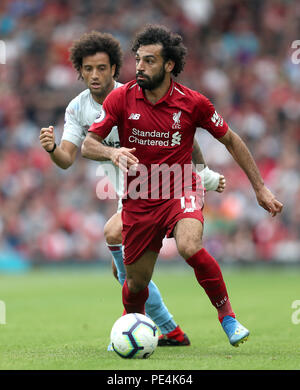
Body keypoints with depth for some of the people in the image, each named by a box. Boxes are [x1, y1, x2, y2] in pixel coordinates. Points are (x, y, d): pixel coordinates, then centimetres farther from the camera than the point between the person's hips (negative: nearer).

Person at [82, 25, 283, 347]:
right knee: (136, 281, 7)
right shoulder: (121, 98, -8)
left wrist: (260, 188, 4)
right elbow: (87, 145, -7)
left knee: (190, 248, -32)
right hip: (138, 199, 2)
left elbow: (230, 140, 4)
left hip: (180, 192, -2)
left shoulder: (193, 103, -9)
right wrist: (112, 152, -30)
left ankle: (226, 313, -10)